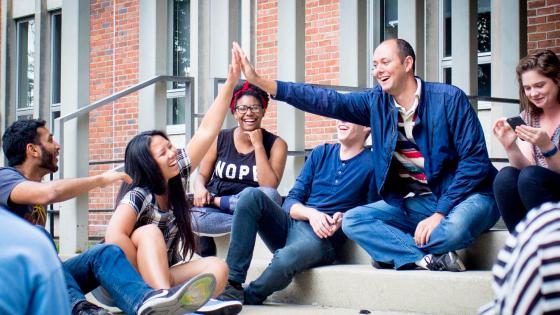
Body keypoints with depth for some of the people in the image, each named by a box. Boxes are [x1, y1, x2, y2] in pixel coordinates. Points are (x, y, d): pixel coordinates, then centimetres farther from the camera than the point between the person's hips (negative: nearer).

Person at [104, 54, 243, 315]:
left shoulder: (177, 176, 1)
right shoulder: (138, 195, -18)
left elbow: (206, 131, -2)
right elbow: (115, 237, -35)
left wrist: (230, 83, -6)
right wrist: (144, 269, -27)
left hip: (165, 275, 6)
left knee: (217, 268, -18)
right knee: (149, 233, -32)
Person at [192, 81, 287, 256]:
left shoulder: (276, 144, -1)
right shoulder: (219, 139, 5)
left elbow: (270, 187, -13)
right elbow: (202, 175, 10)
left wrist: (258, 145, -14)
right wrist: (200, 188, -14)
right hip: (216, 209, 0)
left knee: (270, 196, -35)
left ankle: (215, 201, -17)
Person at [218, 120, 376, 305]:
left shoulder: (371, 163, 1)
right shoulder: (321, 153, 16)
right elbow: (291, 201, 11)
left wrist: (345, 220, -19)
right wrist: (310, 213, -11)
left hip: (322, 237, -6)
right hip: (292, 222, 6)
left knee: (284, 260, -38)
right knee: (250, 195, -21)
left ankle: (247, 299, -7)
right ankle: (232, 283, -25)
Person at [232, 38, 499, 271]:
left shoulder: (448, 98, -12)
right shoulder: (377, 102, 3)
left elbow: (474, 159, -14)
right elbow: (327, 102, -4)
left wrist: (440, 213, -22)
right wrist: (259, 81, -12)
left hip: (463, 197, -5)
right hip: (414, 202, 6)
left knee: (455, 227, -39)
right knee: (352, 220, -13)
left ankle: (400, 252, -11)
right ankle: (431, 259, -20)